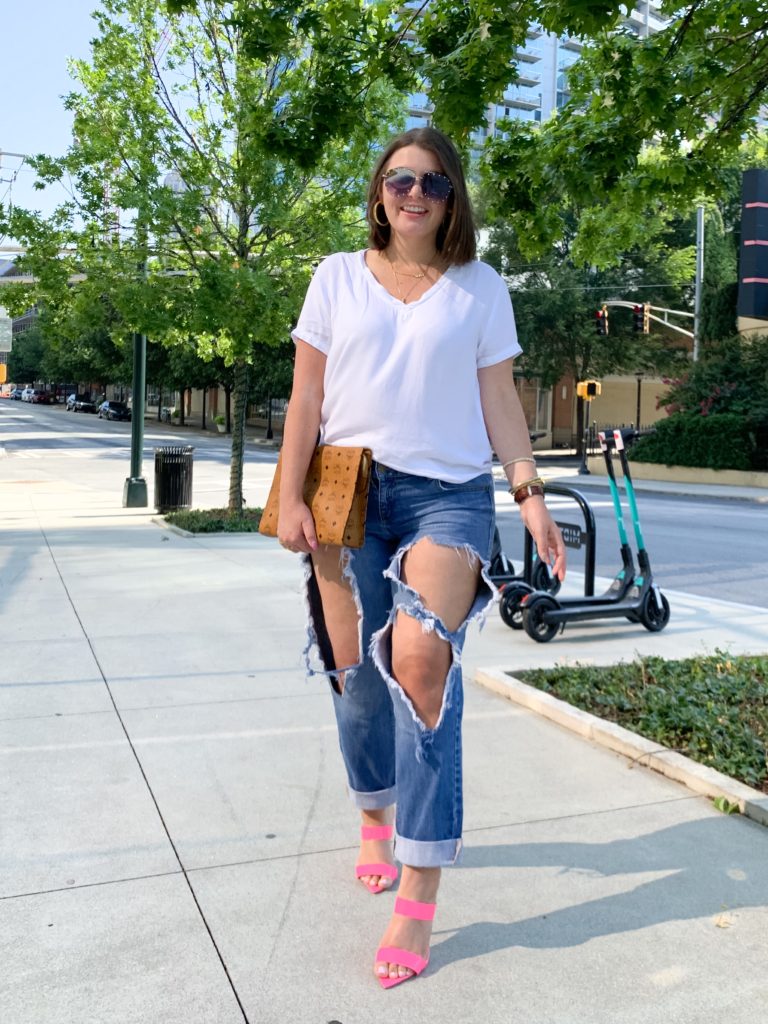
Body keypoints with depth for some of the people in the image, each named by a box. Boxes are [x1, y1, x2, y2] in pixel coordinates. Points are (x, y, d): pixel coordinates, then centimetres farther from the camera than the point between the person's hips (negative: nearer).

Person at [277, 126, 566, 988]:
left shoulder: (480, 288, 9)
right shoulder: (338, 276, 10)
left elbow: (499, 401, 7)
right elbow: (306, 394, 6)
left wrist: (529, 493, -4)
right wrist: (290, 497, -2)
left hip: (447, 493, -1)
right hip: (349, 493, 2)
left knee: (420, 658, -19)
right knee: (355, 672, 4)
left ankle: (418, 893, -11)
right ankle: (376, 817, 32)